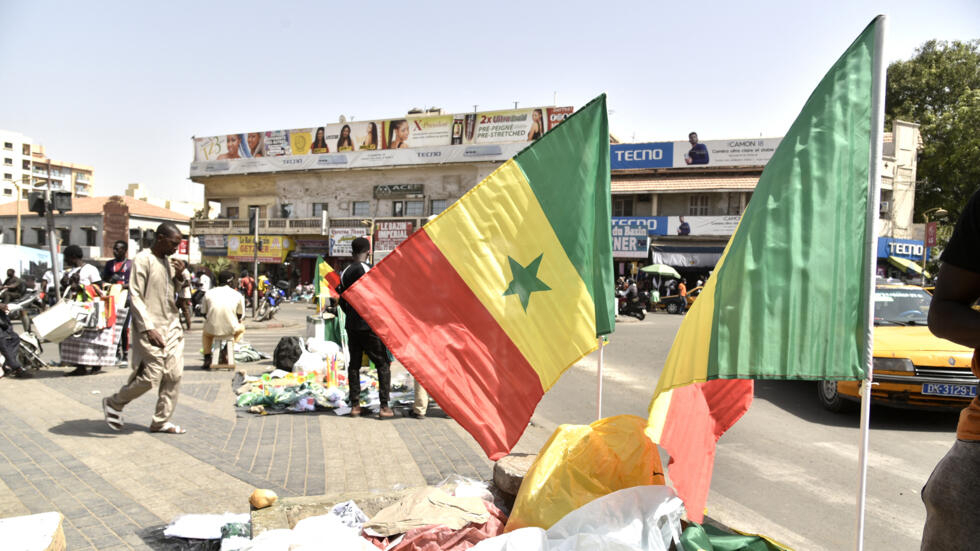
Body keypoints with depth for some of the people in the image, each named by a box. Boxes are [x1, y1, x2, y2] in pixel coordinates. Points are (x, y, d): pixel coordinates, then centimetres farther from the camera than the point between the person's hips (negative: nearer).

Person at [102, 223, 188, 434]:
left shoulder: (168, 261, 14)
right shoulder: (143, 260, -10)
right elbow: (135, 296, -15)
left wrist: (180, 277, 2)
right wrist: (148, 328, -21)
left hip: (172, 326, 8)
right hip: (151, 329, -8)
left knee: (174, 374, 3)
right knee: (151, 376, -7)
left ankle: (161, 421, 12)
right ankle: (114, 403, 18)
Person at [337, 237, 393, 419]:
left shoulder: (345, 273, 7)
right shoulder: (369, 270, -12)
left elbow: (343, 301, 12)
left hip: (352, 326, 6)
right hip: (370, 325, -6)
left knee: (354, 364, 13)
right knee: (383, 364, 2)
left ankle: (355, 405, 14)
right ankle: (384, 406, -2)